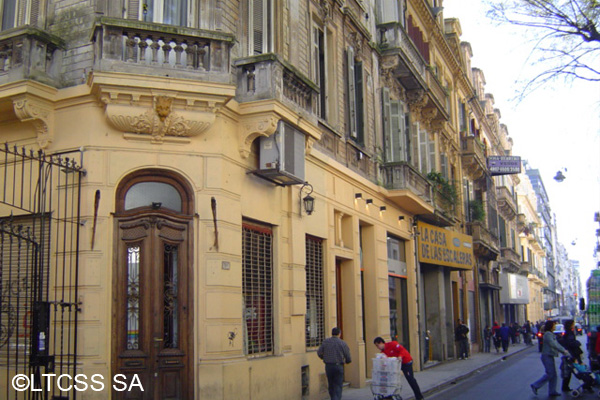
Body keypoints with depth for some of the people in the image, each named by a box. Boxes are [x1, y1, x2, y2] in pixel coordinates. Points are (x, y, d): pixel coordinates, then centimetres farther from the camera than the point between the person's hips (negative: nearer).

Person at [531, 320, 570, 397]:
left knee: (553, 374, 8)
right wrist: (563, 350, -21)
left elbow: (556, 344, 16)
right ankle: (535, 386, -1)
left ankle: (552, 391, 12)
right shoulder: (548, 334, -15)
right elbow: (553, 344, -23)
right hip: (547, 356, -10)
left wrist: (564, 350, 4)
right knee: (550, 374, -9)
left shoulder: (552, 334, 17)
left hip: (550, 356, 10)